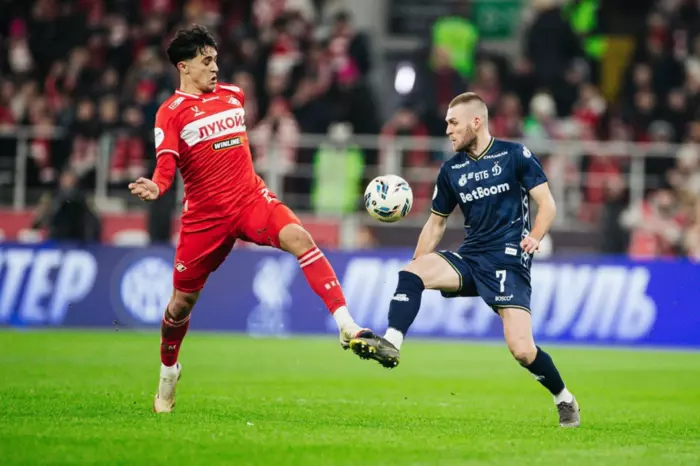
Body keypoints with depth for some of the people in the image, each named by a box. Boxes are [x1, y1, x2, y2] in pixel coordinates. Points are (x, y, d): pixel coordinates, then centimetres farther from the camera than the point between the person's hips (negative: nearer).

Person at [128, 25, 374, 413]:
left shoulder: (232, 94, 9)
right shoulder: (170, 113, -6)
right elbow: (166, 166, -18)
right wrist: (155, 188, -37)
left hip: (250, 198, 2)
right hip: (204, 215, -2)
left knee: (299, 238, -27)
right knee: (183, 300, 6)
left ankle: (347, 326, -33)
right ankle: (168, 373, 35)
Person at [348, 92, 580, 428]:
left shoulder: (514, 155, -2)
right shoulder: (451, 170, 10)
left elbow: (547, 204, -2)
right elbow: (437, 222, 20)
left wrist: (534, 237, -20)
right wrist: (417, 264, 9)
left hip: (509, 261, -5)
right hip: (469, 259, 5)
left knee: (522, 351, -14)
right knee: (410, 273, -23)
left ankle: (564, 400, 10)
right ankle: (390, 345, -29)